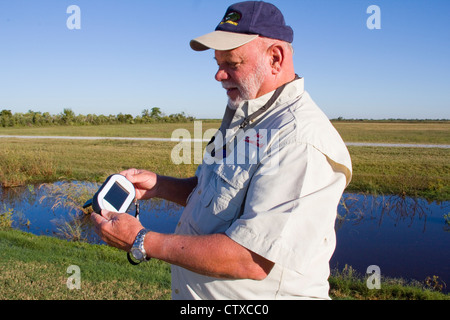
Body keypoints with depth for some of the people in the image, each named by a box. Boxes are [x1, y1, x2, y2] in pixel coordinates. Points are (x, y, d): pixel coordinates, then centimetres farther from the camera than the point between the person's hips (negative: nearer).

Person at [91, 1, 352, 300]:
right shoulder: (242, 117, 6)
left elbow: (251, 260, -30)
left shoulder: (302, 140, -26)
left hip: (253, 295, -8)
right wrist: (159, 186, 0)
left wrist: (142, 241, -23)